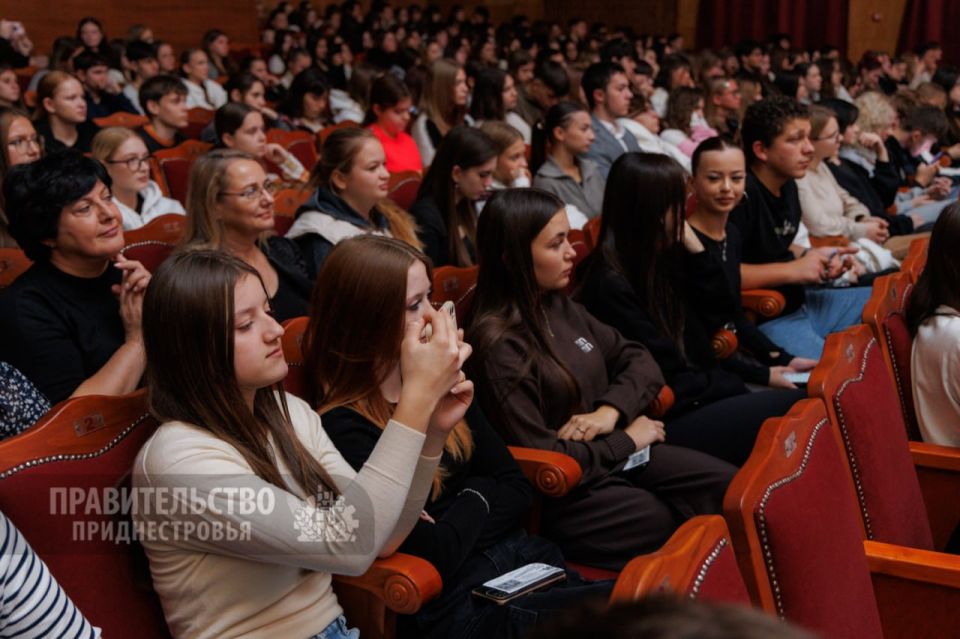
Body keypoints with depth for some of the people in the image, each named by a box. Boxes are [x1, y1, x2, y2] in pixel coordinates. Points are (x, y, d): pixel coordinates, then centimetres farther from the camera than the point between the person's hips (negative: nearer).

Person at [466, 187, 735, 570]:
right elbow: (540, 459, -20)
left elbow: (639, 361, 12)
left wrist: (610, 411, -9)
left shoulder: (559, 308, 6)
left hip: (619, 454, 8)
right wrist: (628, 439, -9)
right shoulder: (498, 345, -19)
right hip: (565, 496, -8)